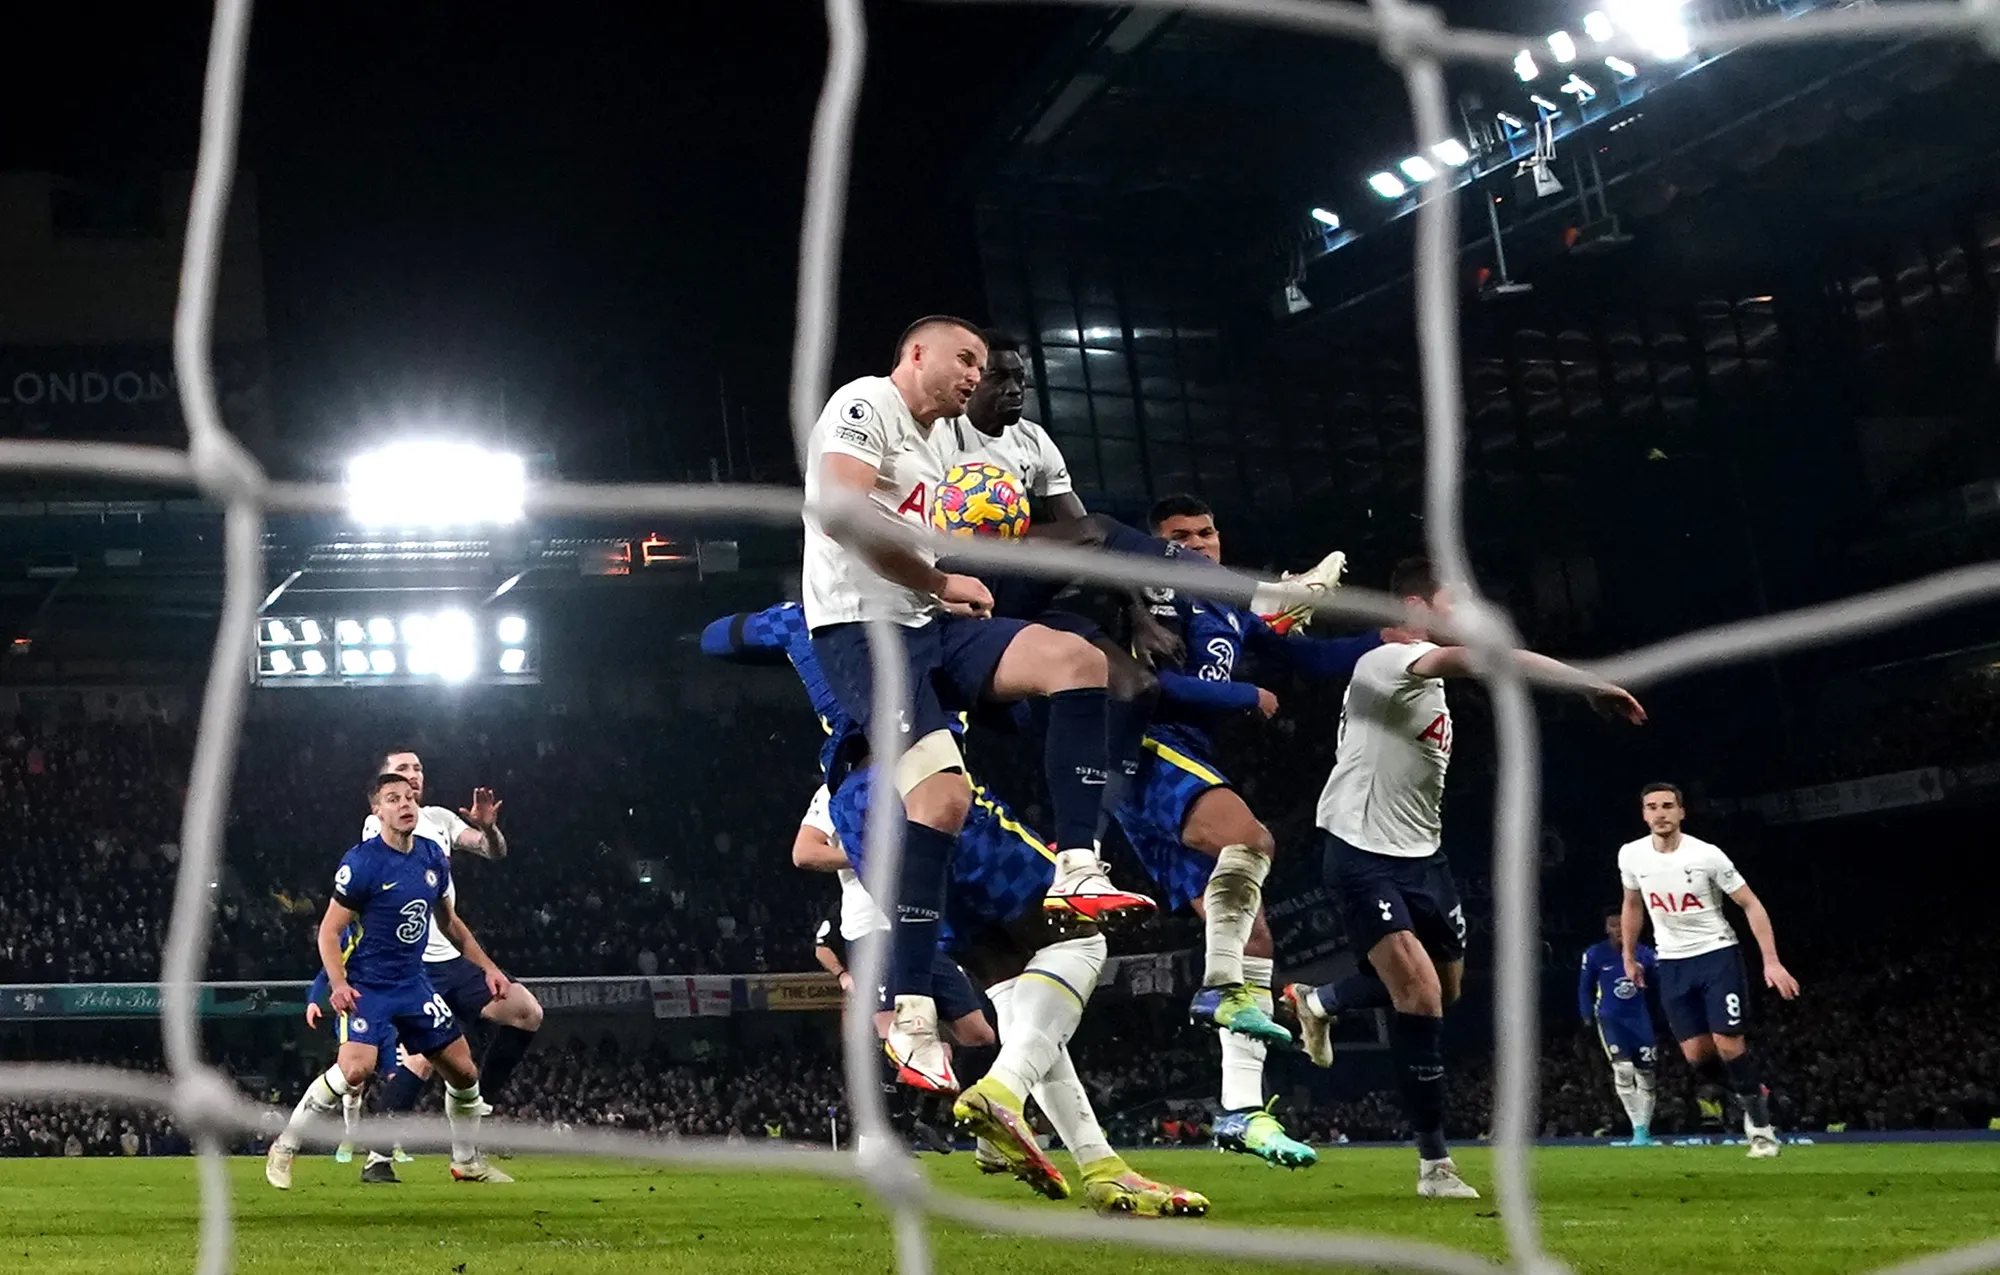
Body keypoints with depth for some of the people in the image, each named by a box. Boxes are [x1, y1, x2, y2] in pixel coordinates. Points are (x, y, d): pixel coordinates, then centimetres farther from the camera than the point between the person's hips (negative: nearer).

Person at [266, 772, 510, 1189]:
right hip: (367, 986, -6)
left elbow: (449, 921, 19)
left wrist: (487, 967, 14)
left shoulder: (434, 857, 5)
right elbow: (329, 931, -12)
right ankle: (283, 1149, -11)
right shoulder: (361, 863, -15)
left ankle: (467, 1161, 26)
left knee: (464, 1071, 5)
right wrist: (338, 984, -26)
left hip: (414, 984, 6)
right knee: (356, 1067, -27)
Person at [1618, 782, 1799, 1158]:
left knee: (1728, 1044, -13)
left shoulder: (1707, 856, -16)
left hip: (1718, 954, -4)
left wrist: (1771, 961, -16)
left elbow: (1751, 905, -10)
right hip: (1673, 963, 4)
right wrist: (1629, 957, 20)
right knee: (1696, 1055, -1)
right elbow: (1632, 905, 16)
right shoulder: (1631, 856, -4)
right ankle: (1750, 1095, 25)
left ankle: (1761, 1126, 2)